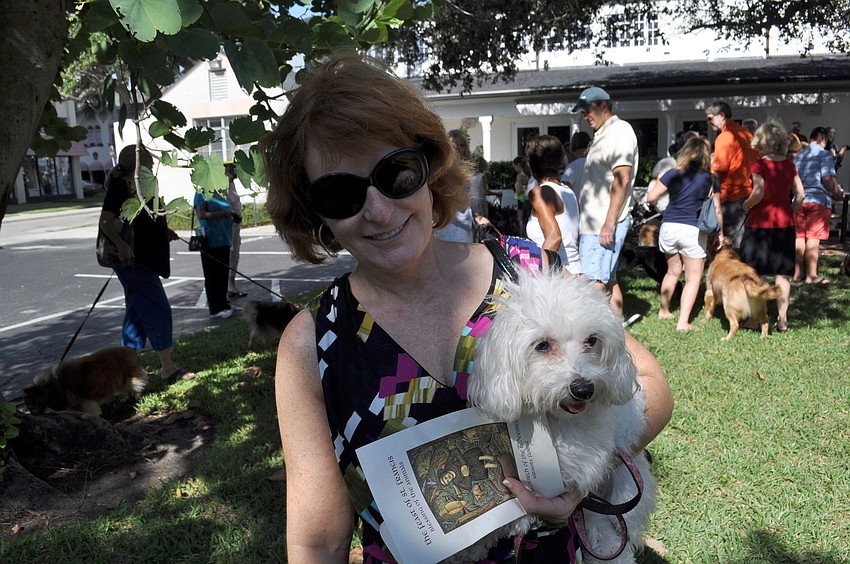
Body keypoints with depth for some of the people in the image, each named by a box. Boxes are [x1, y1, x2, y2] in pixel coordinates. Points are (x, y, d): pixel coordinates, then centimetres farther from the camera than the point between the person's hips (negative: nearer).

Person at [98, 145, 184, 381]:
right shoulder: (120, 186, -14)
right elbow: (106, 220, -23)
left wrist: (165, 232, 21)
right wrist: (121, 244, -37)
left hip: (146, 260, 10)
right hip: (133, 260, -10)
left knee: (138, 311, 16)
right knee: (158, 309, -10)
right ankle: (168, 367, -7)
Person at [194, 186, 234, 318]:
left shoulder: (220, 195, 16)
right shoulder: (202, 194, -7)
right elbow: (201, 215, -17)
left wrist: (232, 216, 9)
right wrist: (223, 213, -19)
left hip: (223, 240, 8)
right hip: (211, 241, -8)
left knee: (223, 272, 12)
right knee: (212, 274, -4)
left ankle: (222, 302, 23)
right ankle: (216, 309, -1)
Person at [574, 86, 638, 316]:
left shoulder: (620, 130, -9)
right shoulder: (602, 135, 21)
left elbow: (622, 179, -18)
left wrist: (609, 223, -23)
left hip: (605, 223, -10)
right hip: (595, 222, 10)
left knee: (593, 282, -14)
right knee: (608, 279, 13)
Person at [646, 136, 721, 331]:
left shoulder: (673, 174, 2)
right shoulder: (710, 179, 3)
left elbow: (651, 198, -1)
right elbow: (717, 211, 4)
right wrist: (720, 233, 18)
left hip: (669, 227, 3)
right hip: (693, 231, -2)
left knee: (673, 271, 22)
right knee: (693, 278, 6)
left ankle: (664, 311, 35)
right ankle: (683, 322, -3)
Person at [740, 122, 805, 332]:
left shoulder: (759, 165, -10)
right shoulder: (789, 165, 6)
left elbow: (759, 193, -21)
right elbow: (800, 195, 6)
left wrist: (747, 205, -3)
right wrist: (791, 213, 16)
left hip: (760, 222, -4)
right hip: (785, 224, 4)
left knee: (754, 273, 5)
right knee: (782, 273, 9)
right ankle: (782, 319, 10)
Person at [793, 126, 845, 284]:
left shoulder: (798, 156, 13)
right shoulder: (824, 154, -5)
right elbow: (828, 178, -15)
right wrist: (838, 193, -2)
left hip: (799, 200, 5)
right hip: (818, 200, -5)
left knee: (799, 236, 8)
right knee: (813, 237, -5)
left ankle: (798, 272, 12)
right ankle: (811, 275, -4)